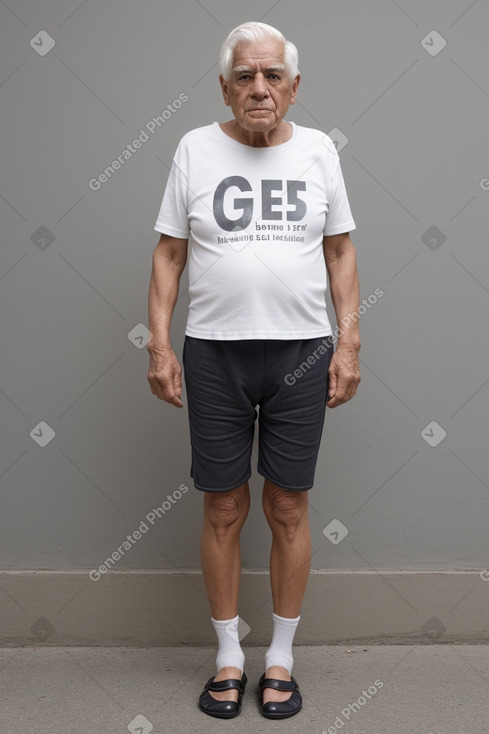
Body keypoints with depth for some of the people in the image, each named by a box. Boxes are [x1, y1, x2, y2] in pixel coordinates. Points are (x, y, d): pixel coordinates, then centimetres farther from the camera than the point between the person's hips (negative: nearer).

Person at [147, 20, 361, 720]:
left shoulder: (318, 150, 7)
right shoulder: (195, 149, 3)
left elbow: (341, 253, 8)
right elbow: (169, 254, 4)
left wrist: (349, 342, -1)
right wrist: (159, 343, -5)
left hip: (302, 354, 1)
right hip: (214, 354, 0)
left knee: (289, 510, 7)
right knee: (223, 510, 7)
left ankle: (281, 657, 25)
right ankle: (229, 656, 26)